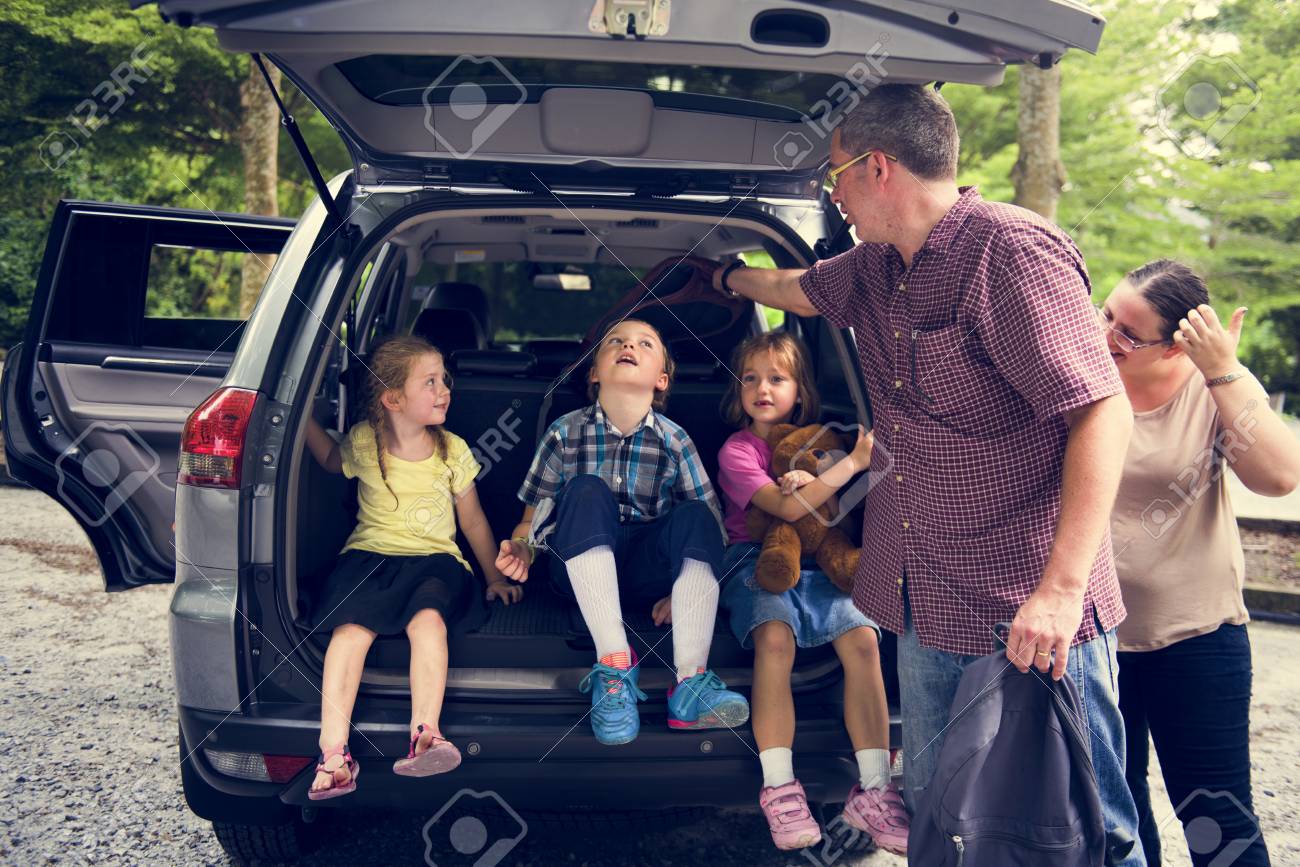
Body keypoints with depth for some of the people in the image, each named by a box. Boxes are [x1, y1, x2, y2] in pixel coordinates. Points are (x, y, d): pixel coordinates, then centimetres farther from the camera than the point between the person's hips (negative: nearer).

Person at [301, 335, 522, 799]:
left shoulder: (452, 450, 5)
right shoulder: (363, 442, 4)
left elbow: (473, 520, 14)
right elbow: (331, 460, 28)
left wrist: (495, 576, 16)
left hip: (432, 559, 0)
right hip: (370, 553, 0)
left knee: (428, 616, -34)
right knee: (353, 625, -30)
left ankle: (425, 736, -43)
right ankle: (333, 752, -35)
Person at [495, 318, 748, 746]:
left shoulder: (674, 441, 3)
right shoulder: (565, 433, 4)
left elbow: (711, 528, 2)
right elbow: (532, 515, 7)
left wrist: (682, 589, -13)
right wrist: (521, 547, -16)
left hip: (645, 569, 1)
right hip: (583, 568, 0)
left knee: (695, 517, -26)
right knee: (586, 491, -28)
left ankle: (690, 681, -37)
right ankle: (614, 662, -37)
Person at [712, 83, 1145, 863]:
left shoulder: (1012, 252, -15)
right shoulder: (877, 269, 13)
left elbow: (1104, 412, -21)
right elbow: (796, 288, 37)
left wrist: (1062, 588, -27)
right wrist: (727, 278, 53)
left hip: (1031, 617, -8)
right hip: (928, 608, 9)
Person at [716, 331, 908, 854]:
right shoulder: (737, 451, -1)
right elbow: (787, 508, -16)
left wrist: (812, 480, -10)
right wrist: (853, 462, -17)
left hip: (814, 563, 4)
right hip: (754, 560, -3)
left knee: (861, 638, -24)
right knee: (775, 636, -34)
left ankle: (873, 791, -21)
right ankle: (779, 789, -30)